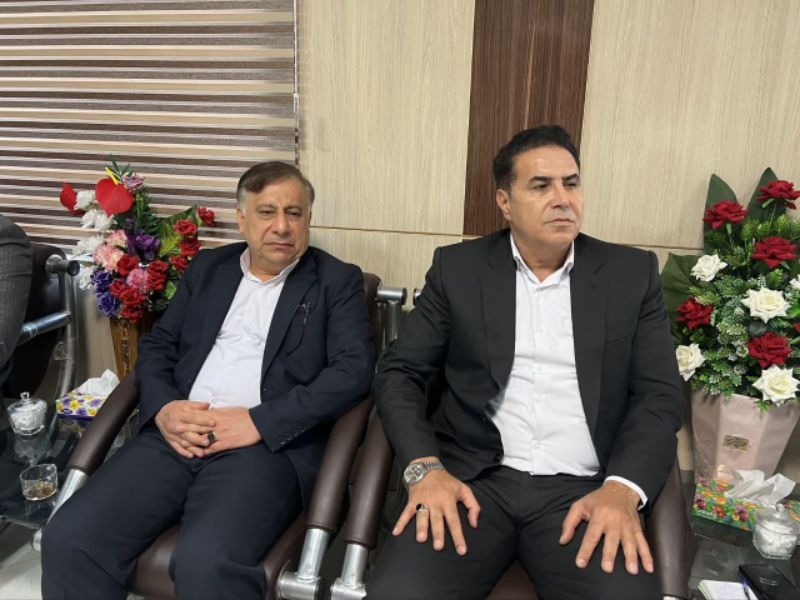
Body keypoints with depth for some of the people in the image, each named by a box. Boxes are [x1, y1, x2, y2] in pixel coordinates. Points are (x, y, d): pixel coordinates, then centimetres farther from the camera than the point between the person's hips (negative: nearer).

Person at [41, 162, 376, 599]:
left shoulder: (337, 281, 5)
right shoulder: (207, 267, 18)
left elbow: (354, 369, -7)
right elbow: (157, 346, 18)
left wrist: (259, 422, -15)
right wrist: (162, 408, -4)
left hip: (269, 446, -4)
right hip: (175, 436, 5)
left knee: (205, 563, -29)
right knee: (68, 539, -14)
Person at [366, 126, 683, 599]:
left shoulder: (633, 274, 8)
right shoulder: (458, 268, 6)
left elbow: (660, 394, 4)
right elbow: (400, 373, 4)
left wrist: (622, 489, -13)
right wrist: (424, 467, -13)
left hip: (584, 490, 1)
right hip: (472, 479, 0)